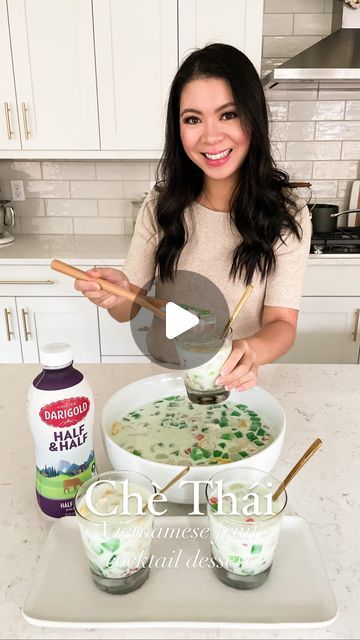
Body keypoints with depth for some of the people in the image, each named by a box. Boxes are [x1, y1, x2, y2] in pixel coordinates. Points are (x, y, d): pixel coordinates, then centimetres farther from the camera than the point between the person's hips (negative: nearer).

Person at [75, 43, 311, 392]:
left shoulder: (286, 215, -10)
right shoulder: (160, 206, -4)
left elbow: (282, 323, -12)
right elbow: (129, 309, -2)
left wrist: (251, 351, -34)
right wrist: (117, 294, -24)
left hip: (238, 381, -3)